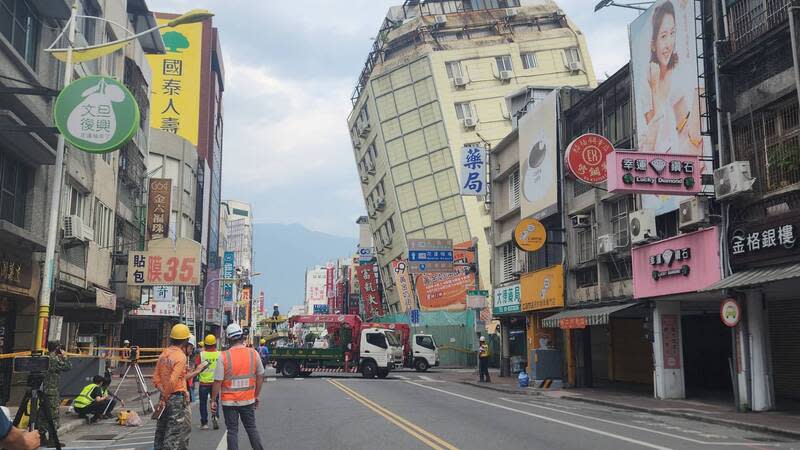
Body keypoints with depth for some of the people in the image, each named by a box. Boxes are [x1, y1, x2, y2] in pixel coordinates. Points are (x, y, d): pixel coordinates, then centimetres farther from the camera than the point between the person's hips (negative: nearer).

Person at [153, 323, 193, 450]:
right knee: (175, 434, -1)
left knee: (161, 430, 16)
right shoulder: (181, 356, -16)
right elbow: (173, 381, -23)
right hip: (177, 398, -8)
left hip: (166, 398, 8)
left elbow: (156, 378, 7)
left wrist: (163, 394, 2)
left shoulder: (164, 354, 8)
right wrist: (165, 398, -14)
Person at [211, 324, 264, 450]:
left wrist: (213, 400, -1)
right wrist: (256, 396, 16)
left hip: (229, 401, -2)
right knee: (251, 428, 16)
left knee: (232, 431, 8)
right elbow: (260, 376, 4)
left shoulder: (224, 356, -13)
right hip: (248, 400, 2)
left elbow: (218, 381, -12)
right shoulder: (253, 353, -4)